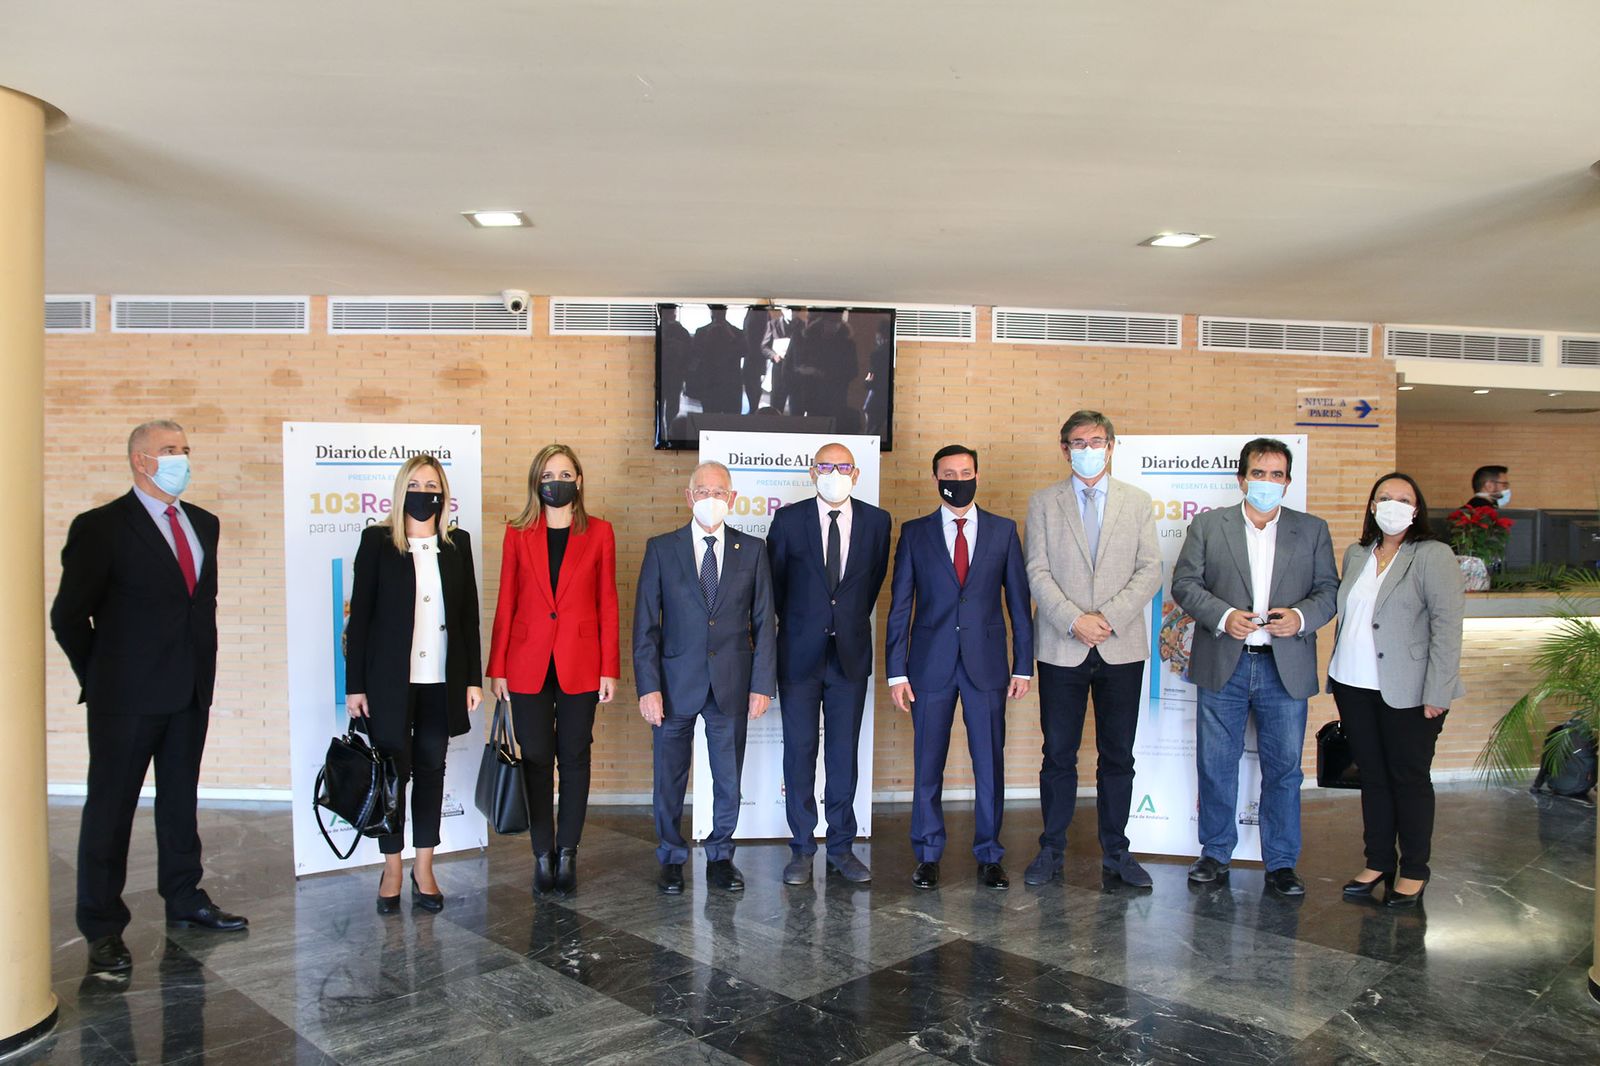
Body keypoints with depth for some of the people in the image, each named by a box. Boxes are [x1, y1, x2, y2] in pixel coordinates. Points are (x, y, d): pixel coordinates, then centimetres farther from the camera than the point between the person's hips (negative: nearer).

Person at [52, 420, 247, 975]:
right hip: (127, 698, -6)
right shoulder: (101, 527, -9)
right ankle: (103, 929, 13)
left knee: (180, 801, 16)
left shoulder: (203, 524, 10)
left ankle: (185, 900, 29)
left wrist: (203, 669, 11)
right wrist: (101, 677, -1)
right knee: (110, 809, 4)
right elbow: (68, 615, -6)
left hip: (190, 694, 6)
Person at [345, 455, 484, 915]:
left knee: (431, 769, 9)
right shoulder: (378, 541, -1)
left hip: (442, 681, 2)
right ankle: (391, 869, 18)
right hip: (390, 680, -2)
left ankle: (424, 868, 20)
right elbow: (360, 614, -2)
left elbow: (469, 614, 8)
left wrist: (474, 678, 4)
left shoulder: (457, 544, 7)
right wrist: (355, 684, -6)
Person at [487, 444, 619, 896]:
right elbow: (506, 603, 5)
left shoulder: (598, 532, 3)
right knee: (536, 759, 5)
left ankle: (567, 853, 20)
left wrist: (610, 668, -2)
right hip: (529, 662, 1)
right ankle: (543, 854, 18)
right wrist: (497, 668, 1)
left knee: (574, 758, 7)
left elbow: (607, 603, 2)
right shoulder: (518, 533, 4)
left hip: (579, 663, 0)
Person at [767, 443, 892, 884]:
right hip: (799, 653, -1)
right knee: (799, 750, 4)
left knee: (844, 753, 7)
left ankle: (842, 848, 18)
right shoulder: (788, 519, -2)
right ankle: (802, 850, 14)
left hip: (850, 653, 1)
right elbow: (774, 582, 7)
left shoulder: (876, 520, 2)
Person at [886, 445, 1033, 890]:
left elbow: (1018, 601, 7)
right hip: (931, 665, 0)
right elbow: (900, 606, 3)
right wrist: (897, 671, -2)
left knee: (990, 763, 5)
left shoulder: (1003, 531, 6)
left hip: (986, 664, 0)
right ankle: (927, 857, 20)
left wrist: (1023, 665, 2)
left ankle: (989, 857, 20)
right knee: (927, 765, 6)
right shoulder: (915, 533, 5)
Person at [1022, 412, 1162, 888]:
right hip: (1062, 648, -1)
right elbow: (1037, 572, -2)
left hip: (1122, 647, 1)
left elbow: (1150, 571, 1)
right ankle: (1052, 850, 17)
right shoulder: (1043, 503, 5)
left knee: (1118, 755, 8)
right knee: (1058, 754, 5)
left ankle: (1115, 851, 21)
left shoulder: (1138, 502, 8)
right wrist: (1074, 620, -15)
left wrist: (1109, 617, -12)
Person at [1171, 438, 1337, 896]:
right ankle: (1215, 854, 22)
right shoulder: (1208, 525, 5)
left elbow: (1329, 589, 6)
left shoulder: (1313, 530, 9)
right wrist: (1223, 616, -15)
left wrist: (1302, 616, -14)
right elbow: (1184, 582, 0)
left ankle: (1281, 863, 19)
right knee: (1216, 767, 7)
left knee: (1284, 769, 6)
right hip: (1223, 666, 0)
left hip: (1286, 669, 1)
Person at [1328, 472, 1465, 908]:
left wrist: (1436, 694, -16)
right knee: (1372, 777, 13)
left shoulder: (1433, 556, -7)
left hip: (1406, 692, -5)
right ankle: (1377, 863, 25)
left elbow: (1448, 626, -12)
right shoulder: (1356, 554, 11)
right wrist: (1338, 675, 11)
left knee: (1410, 779, 5)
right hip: (1354, 686, 5)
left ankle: (1414, 872, 19)